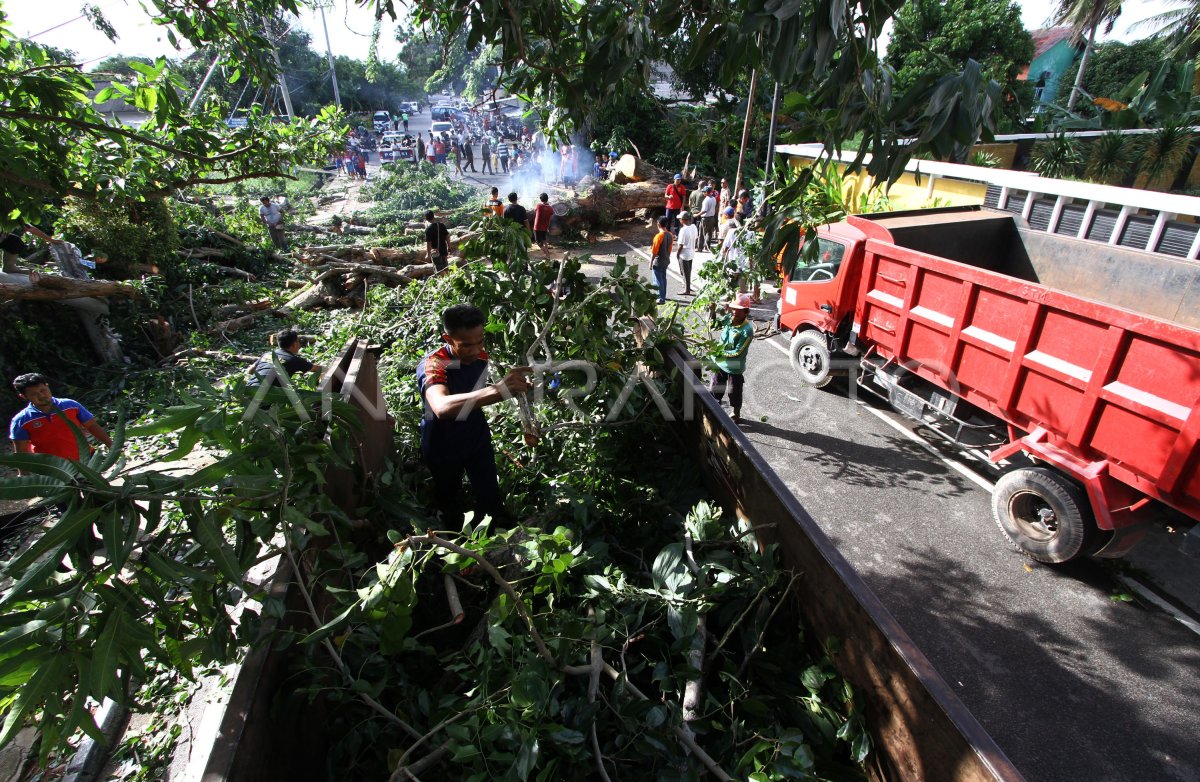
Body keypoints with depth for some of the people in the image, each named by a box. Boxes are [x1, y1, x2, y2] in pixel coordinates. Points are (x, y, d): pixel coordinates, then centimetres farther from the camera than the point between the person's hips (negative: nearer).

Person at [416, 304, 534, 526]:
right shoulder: (431, 366, -33)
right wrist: (499, 389, -67)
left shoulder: (481, 357, -15)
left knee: (491, 498, 6)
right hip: (443, 447, -2)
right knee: (447, 496, 23)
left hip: (478, 439, 3)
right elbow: (442, 407, -58)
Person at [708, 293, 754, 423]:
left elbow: (738, 352, -25)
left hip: (735, 368, -6)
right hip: (720, 364, 6)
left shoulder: (747, 330, -25)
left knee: (734, 393, 15)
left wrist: (719, 353, -26)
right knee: (714, 391, 17)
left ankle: (736, 415, 38)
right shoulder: (728, 319, -7)